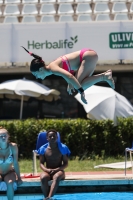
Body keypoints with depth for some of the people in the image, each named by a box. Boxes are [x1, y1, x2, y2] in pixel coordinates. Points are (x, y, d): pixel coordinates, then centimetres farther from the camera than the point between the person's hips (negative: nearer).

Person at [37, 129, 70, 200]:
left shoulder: (62, 148, 2)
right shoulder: (43, 149, 4)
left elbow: (66, 163, 1)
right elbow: (41, 163, 4)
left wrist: (57, 169, -17)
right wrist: (47, 170, -18)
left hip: (58, 171, -1)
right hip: (47, 171, 1)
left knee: (56, 177, -40)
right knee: (43, 178, -37)